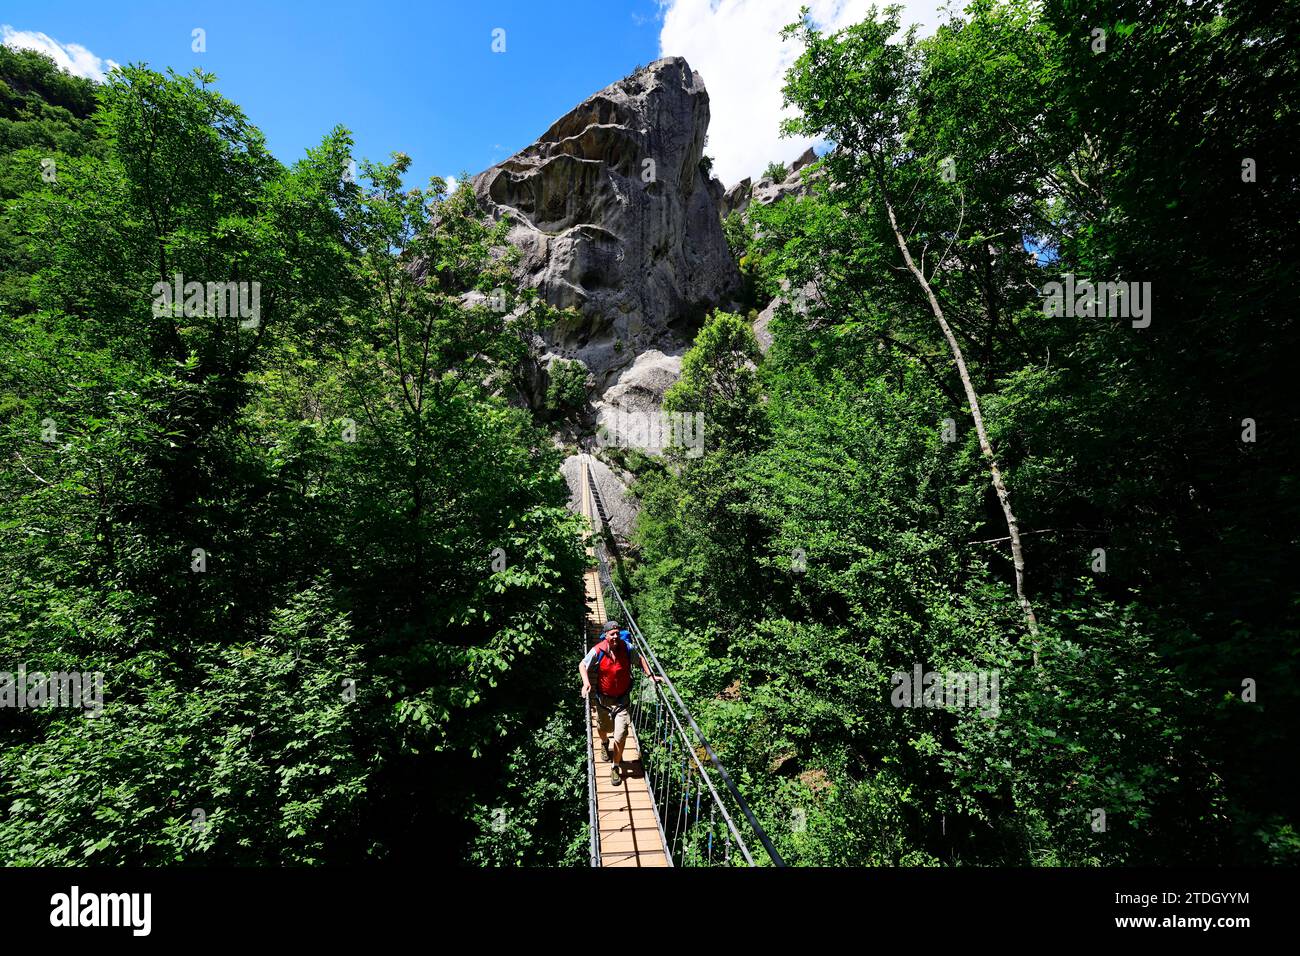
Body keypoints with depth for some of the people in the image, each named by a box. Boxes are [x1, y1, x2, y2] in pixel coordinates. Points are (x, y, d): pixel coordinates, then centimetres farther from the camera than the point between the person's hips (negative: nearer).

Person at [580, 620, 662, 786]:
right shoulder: (598, 651, -22)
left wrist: (650, 675, -5)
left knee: (620, 736, -3)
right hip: (603, 699, 1)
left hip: (622, 699, 0)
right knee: (603, 728, 25)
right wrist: (586, 682, -23)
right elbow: (582, 665, -7)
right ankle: (604, 743, 61)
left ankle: (615, 767, 23)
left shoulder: (628, 648, -18)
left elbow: (639, 658, 2)